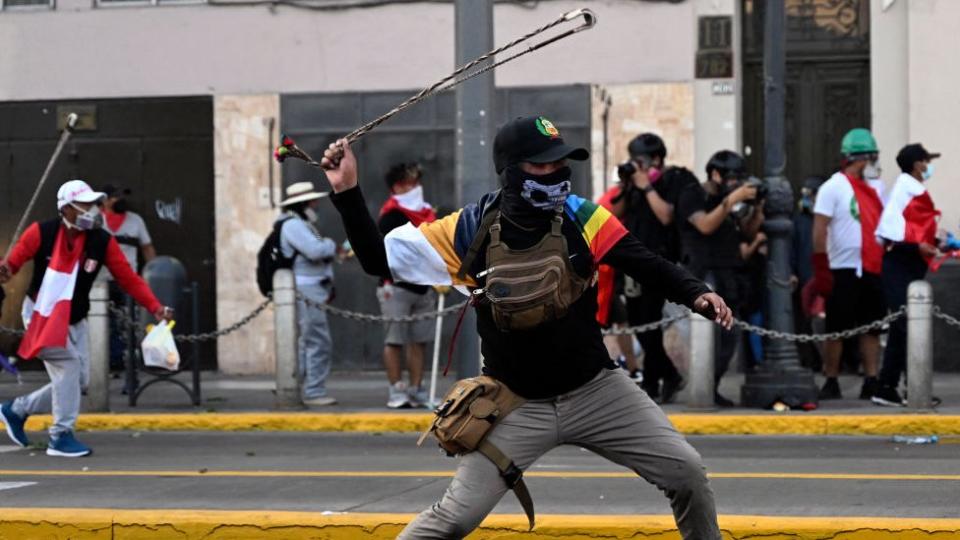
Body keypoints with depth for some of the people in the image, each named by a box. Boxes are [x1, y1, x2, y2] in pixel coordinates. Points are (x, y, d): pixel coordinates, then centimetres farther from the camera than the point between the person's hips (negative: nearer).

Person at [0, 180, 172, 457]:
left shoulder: (102, 242, -9)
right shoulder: (42, 233, -16)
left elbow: (128, 278, -8)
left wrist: (156, 308, -17)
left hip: (74, 320, 5)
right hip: (41, 315, -5)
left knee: (78, 381, 5)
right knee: (68, 364, -21)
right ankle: (61, 437, -11)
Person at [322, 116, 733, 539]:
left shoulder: (581, 218, -11)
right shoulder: (470, 231, -13)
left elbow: (648, 267, -14)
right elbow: (378, 259, -9)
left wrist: (696, 295, -33)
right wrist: (347, 191, -20)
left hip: (594, 391, 1)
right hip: (515, 405, -1)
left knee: (686, 472, -3)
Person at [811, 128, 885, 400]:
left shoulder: (876, 186, 13)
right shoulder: (834, 187, -7)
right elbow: (820, 229, -11)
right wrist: (821, 270, -17)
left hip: (874, 268, 6)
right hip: (845, 270, -6)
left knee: (872, 327, 6)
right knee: (837, 328, 0)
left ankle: (871, 382, 9)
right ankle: (831, 383, 7)